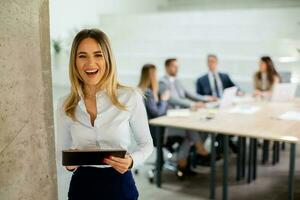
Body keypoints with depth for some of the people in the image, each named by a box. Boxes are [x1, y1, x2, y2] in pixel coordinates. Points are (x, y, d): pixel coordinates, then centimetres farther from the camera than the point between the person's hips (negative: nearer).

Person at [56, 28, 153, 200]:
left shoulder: (131, 97, -12)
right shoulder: (65, 105, -3)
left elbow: (146, 143, 0)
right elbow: (65, 150, 9)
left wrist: (132, 160, -19)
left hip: (120, 185, -2)